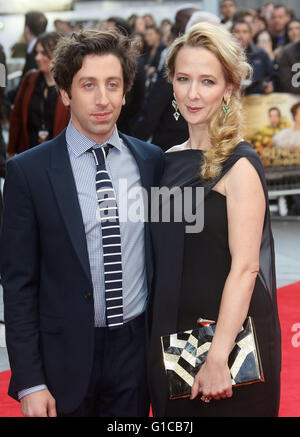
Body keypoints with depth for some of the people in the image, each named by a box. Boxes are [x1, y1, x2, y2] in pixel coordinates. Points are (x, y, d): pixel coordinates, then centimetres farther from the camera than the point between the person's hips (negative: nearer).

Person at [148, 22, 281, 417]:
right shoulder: (171, 161, 7)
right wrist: (158, 339, 6)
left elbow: (245, 267, -18)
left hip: (229, 337, -6)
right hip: (171, 336, 7)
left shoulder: (239, 165, -13)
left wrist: (218, 358, -23)